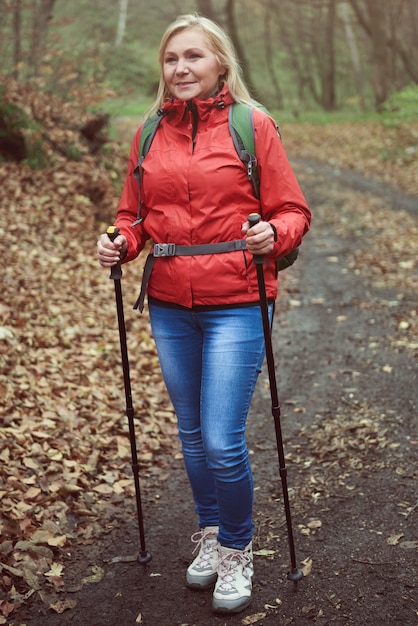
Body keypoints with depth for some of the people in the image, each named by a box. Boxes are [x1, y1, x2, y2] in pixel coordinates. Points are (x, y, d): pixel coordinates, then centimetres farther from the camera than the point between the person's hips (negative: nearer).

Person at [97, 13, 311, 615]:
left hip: (235, 305, -4)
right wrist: (119, 243, -5)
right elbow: (135, 215, 16)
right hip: (169, 307, 4)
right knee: (192, 435, 15)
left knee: (222, 442, -7)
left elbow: (293, 212, -2)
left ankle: (237, 551, 19)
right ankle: (209, 535, 37)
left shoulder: (252, 126, -3)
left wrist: (272, 235, -23)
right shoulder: (149, 135, 8)